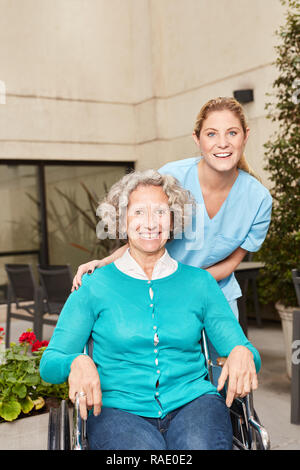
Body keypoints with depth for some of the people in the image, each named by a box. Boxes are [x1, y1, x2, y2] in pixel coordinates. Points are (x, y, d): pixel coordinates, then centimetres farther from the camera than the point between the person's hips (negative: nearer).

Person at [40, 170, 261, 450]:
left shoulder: (199, 282, 12)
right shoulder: (96, 287, 7)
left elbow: (240, 348, 12)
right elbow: (49, 363, 5)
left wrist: (243, 353, -12)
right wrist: (76, 362, -18)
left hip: (191, 402, 2)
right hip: (118, 409, -1)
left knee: (201, 445, -33)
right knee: (143, 449, -35)